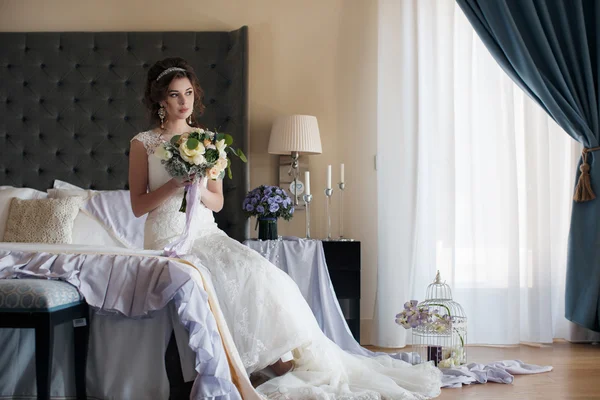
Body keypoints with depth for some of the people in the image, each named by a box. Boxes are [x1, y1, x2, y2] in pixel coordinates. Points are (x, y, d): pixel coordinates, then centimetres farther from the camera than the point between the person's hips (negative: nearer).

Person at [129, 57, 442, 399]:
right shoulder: (143, 143, 3)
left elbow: (217, 203, 10)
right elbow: (138, 206, -1)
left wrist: (197, 188, -12)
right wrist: (175, 183, -16)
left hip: (206, 233, 4)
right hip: (167, 238, -4)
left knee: (258, 270, -25)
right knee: (243, 274, -30)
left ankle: (283, 358, -23)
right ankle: (277, 359, -23)